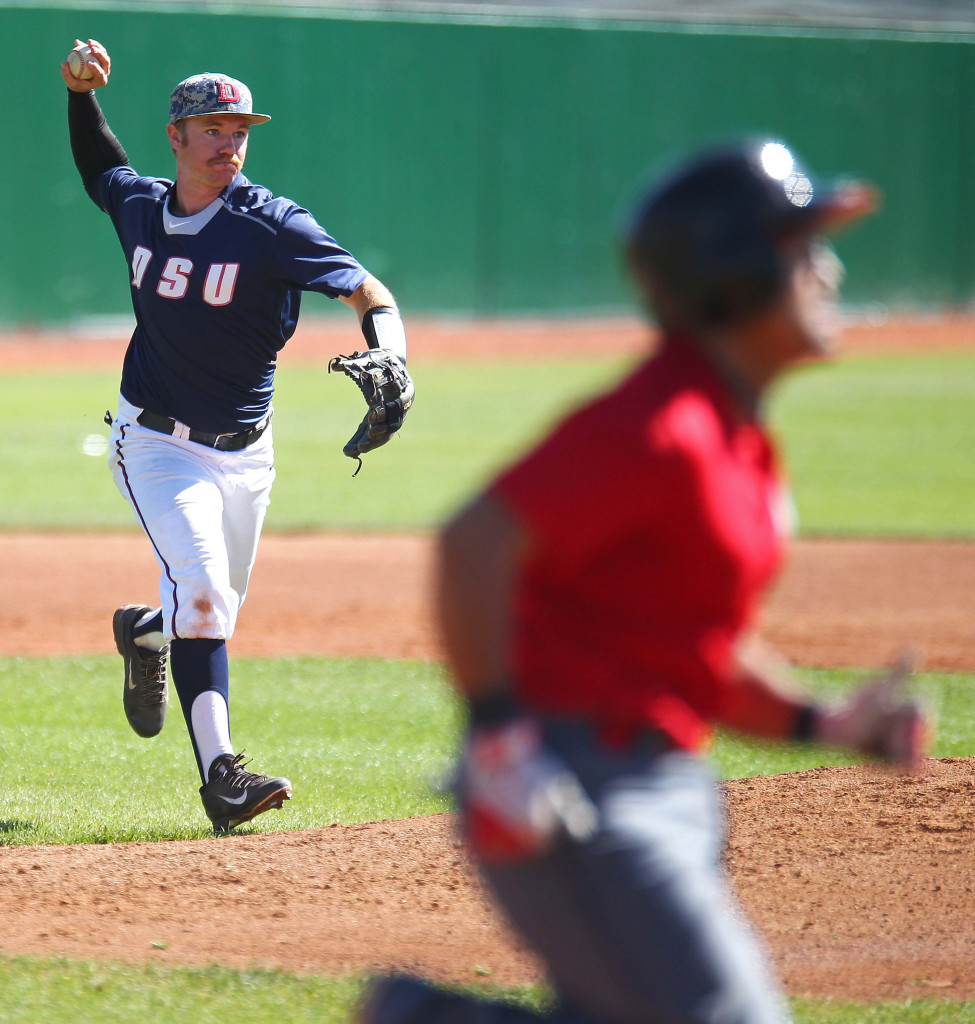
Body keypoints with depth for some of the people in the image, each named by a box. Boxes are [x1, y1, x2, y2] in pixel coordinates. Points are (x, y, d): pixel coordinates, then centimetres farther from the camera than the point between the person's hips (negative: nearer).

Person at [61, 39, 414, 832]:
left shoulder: (271, 225, -14)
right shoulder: (138, 206, -2)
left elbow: (371, 294, -18)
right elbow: (98, 166, 23)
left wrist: (391, 371, -37)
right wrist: (81, 95, 7)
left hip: (244, 453, 1)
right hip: (157, 445, -1)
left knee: (215, 611, 16)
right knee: (201, 596, -20)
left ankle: (145, 632, 51)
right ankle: (220, 775, -26)